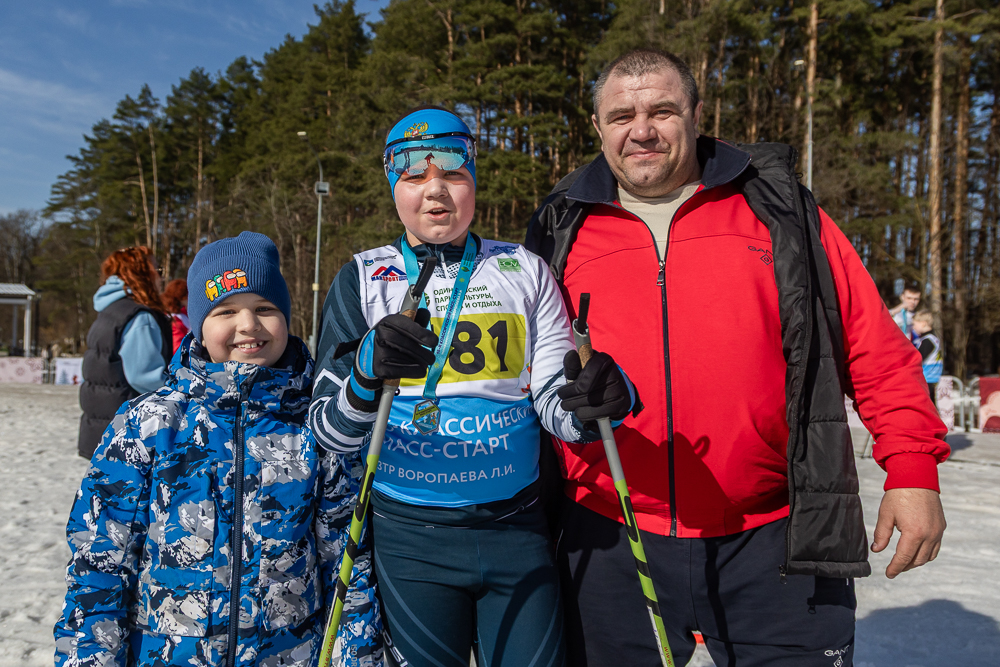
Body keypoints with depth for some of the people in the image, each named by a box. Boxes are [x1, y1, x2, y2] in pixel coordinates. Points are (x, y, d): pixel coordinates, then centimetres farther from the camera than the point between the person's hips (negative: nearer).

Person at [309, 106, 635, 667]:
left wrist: (594, 400, -25)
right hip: (411, 536, -1)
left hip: (517, 530, 1)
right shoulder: (365, 279, 0)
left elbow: (555, 404, -1)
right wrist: (369, 372, -27)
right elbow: (332, 434, -6)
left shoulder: (524, 272, 4)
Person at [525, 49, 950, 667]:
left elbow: (875, 349, 2)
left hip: (774, 542, -1)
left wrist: (913, 467, -4)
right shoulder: (565, 232, 6)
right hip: (611, 545, 2)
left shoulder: (777, 210, 3)